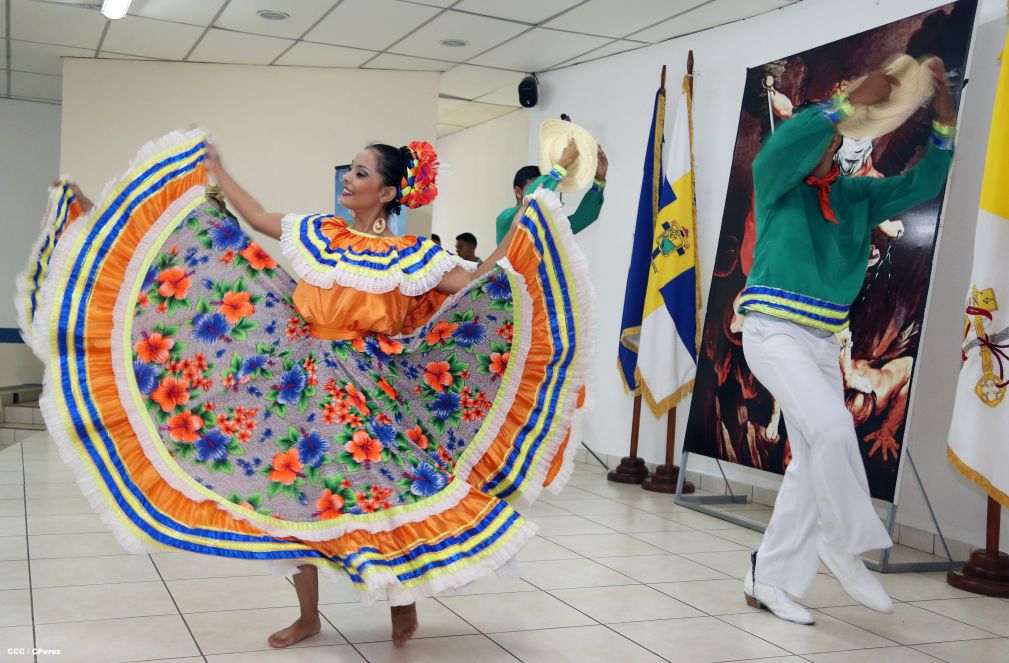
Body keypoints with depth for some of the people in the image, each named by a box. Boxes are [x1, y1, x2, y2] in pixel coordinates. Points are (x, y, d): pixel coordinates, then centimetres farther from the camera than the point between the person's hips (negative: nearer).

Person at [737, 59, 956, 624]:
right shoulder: (777, 183, -2)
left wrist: (945, 120, -5)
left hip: (823, 342, 7)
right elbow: (784, 143, -24)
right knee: (832, 428, -25)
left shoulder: (855, 195, 13)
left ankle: (769, 579, 13)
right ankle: (847, 546, -5)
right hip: (774, 332, -7)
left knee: (813, 462, 5)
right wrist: (853, 103, -25)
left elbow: (922, 185, 8)